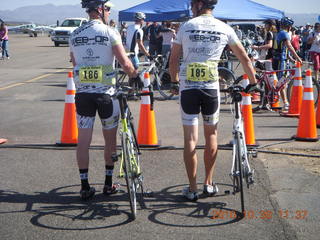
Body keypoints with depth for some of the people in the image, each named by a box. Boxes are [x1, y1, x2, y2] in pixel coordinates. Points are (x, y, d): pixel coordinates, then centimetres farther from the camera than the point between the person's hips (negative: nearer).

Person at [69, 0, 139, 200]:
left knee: (83, 141, 5)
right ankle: (109, 184, 19)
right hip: (105, 92, -3)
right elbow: (125, 63, -11)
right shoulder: (109, 33, -8)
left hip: (82, 93, 3)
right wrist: (135, 76, 7)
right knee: (110, 139, 12)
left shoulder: (75, 35, 6)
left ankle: (85, 186, 7)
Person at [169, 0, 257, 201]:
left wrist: (174, 82, 17)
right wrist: (253, 82, 21)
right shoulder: (225, 29, 3)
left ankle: (192, 189, 7)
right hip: (211, 88, 1)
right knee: (211, 135, 17)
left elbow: (174, 59, 3)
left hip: (187, 88, -1)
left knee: (190, 139, 3)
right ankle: (209, 184, 24)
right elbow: (245, 58, 8)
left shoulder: (186, 26, 0)